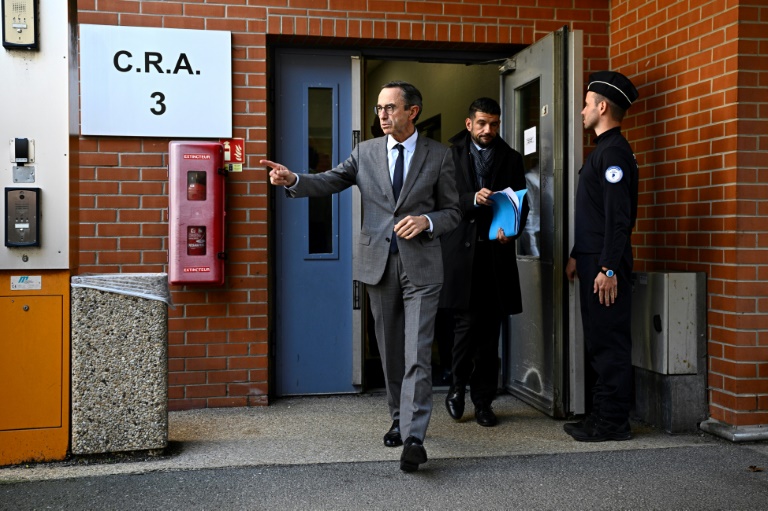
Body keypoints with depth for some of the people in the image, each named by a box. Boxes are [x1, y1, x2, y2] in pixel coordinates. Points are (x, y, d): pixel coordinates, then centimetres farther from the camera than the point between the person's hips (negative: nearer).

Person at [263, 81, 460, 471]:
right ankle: (398, 420, 28)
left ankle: (414, 438, -9)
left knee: (417, 353, -9)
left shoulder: (438, 156, 2)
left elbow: (452, 212, 5)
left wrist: (426, 222, -16)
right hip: (378, 264, 3)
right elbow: (330, 182, 0)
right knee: (390, 351, 13)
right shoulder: (366, 152, 7)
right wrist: (292, 180, -19)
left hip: (421, 266, -3)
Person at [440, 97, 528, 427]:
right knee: (467, 323, -5)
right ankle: (458, 386, 19)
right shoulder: (450, 155, 7)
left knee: (490, 329, 3)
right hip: (461, 250, -2)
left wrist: (511, 230, -12)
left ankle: (483, 400, 14)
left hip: (496, 252, 2)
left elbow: (521, 204, 8)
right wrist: (473, 199, -20)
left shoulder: (511, 159, 13)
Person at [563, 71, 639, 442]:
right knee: (599, 342, 14)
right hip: (592, 262, 10)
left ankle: (613, 424, 4)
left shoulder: (614, 152, -13)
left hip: (605, 266, -10)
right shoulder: (602, 150, 18)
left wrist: (608, 269, -23)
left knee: (609, 343, -4)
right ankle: (601, 417, 22)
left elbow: (618, 216, -21)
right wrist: (576, 256, 21)